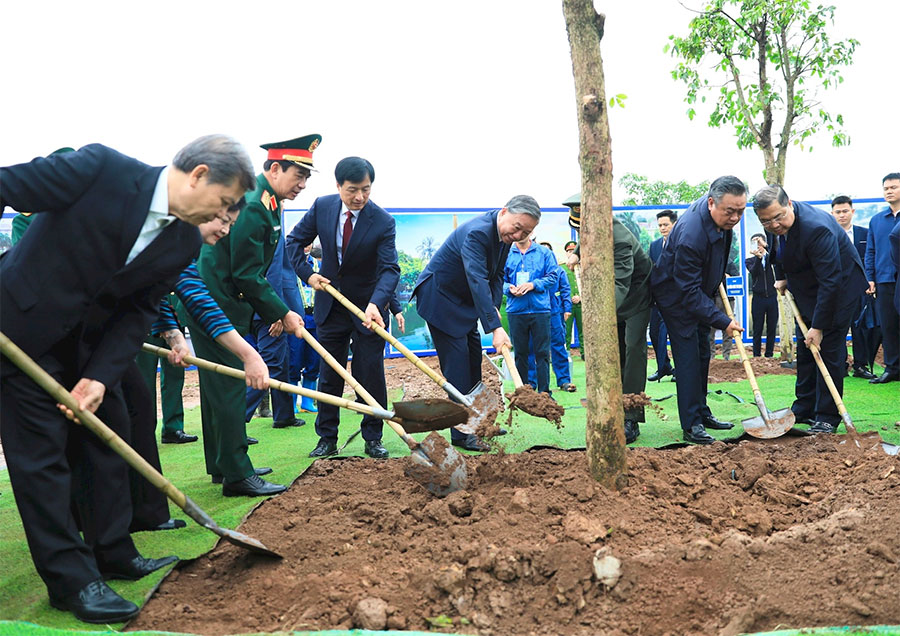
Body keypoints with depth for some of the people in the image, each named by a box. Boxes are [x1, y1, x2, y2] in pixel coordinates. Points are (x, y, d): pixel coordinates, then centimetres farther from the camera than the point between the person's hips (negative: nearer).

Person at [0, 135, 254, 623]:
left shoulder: (186, 243, -5)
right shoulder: (101, 168, -23)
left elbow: (139, 312, -4)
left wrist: (99, 377, -13)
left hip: (89, 341, 7)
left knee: (106, 435, 12)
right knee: (43, 450, -3)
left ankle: (113, 555, 29)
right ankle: (71, 579, 9)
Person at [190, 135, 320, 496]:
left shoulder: (264, 202, 14)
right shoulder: (251, 205, -19)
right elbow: (246, 275, -20)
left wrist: (270, 312, 14)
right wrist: (281, 313, -13)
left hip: (214, 305, 11)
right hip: (215, 308, -11)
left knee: (220, 388, 16)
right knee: (228, 389, -6)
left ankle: (222, 466, 28)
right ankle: (237, 476, 1)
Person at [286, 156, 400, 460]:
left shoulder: (383, 222, -17)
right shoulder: (322, 206, -7)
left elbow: (390, 269, -22)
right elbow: (294, 240, 6)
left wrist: (375, 304, -38)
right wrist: (307, 274, -7)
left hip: (368, 306, -3)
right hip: (330, 303, 3)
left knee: (371, 375, 1)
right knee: (329, 375, 9)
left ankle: (373, 439, 16)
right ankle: (327, 439, 19)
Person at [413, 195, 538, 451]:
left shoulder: (505, 234, -2)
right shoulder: (477, 232, -32)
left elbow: (496, 274, 6)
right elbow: (478, 280, -41)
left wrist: (495, 307, -12)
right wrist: (495, 327, -47)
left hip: (464, 300, 9)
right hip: (439, 297, -9)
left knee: (474, 360, 13)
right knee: (457, 364, -11)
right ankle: (461, 434, -4)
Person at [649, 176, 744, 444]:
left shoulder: (723, 217, -11)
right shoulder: (690, 235, -38)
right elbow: (689, 290, -34)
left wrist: (719, 274, 17)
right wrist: (722, 321, -35)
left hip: (698, 294, 9)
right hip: (676, 297, -9)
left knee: (702, 355, 14)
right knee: (688, 357, -10)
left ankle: (702, 413, 26)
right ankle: (691, 425, -3)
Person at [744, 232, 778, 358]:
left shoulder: (770, 257, 9)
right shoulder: (749, 260, 6)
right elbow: (753, 271, -14)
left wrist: (766, 246, -27)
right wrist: (758, 257, -32)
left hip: (772, 297, 2)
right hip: (758, 298, -2)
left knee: (772, 329, 5)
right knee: (757, 330, 0)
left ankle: (769, 355, 13)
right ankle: (756, 356, 4)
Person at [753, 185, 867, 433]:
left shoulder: (816, 228, -35)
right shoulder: (775, 226, -10)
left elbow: (830, 281, -33)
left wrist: (818, 326, -30)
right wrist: (781, 277, 6)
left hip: (839, 288, -8)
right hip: (806, 289, 8)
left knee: (828, 348, -8)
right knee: (805, 350, 12)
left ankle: (827, 417, 1)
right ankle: (804, 409, 22)